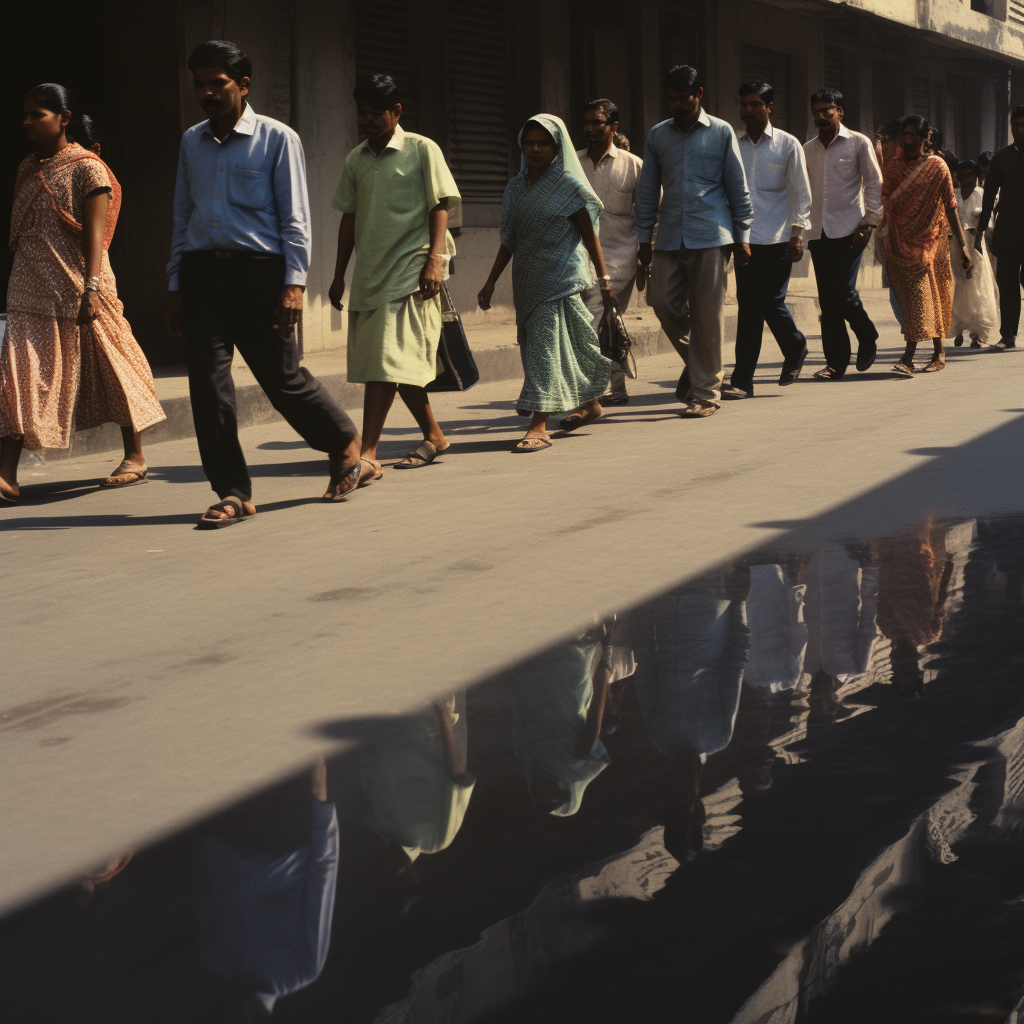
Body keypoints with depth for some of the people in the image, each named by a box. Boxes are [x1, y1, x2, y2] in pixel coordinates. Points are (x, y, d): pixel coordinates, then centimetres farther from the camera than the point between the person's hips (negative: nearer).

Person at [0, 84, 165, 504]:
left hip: (76, 289, -6)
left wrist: (90, 288, -21)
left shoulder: (87, 168, -6)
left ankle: (135, 457, 22)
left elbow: (94, 234, -13)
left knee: (109, 370, 6)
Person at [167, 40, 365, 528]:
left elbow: (294, 218, -2)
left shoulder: (277, 139, 1)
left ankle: (347, 449, 25)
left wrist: (294, 283, -11)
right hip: (201, 270, 4)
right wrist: (176, 286, 14)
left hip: (258, 269, -4)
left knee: (282, 378, 1)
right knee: (207, 379, -6)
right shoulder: (192, 141, 14)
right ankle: (233, 492, 0)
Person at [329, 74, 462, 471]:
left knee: (390, 360, -14)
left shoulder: (422, 150, -1)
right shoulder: (355, 160, 14)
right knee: (402, 364, 9)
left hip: (411, 270, -6)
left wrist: (434, 260, -17)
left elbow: (440, 206, -5)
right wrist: (339, 274, 15)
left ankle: (367, 453, -18)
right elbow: (349, 216, 18)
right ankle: (434, 437, 22)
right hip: (370, 271, 6)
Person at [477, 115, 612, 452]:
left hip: (560, 276, -6)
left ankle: (539, 427, -16)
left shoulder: (568, 186, -5)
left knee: (546, 344, -12)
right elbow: (509, 240, 15)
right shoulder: (516, 187, 11)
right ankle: (590, 403, 31)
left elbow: (589, 236, -4)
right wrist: (491, 282, 12)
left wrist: (604, 278, -7)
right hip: (527, 280, 6)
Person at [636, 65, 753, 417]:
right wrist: (644, 238, 11)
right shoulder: (657, 135, 12)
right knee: (663, 302, -5)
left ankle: (706, 392, 4)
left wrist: (742, 236, 3)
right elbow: (647, 190, 15)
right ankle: (694, 359, 22)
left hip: (710, 236, -3)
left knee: (707, 314, -3)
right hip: (670, 238, 3)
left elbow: (738, 187, 7)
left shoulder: (721, 133, 5)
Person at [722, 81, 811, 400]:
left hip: (777, 240, -3)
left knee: (772, 303, -7)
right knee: (748, 306, 2)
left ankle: (796, 348, 24)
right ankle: (742, 381, 2)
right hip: (744, 239, 3)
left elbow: (801, 193, 2)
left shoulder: (788, 145, 1)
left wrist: (797, 234, -6)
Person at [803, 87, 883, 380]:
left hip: (848, 231, -4)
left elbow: (875, 185, -1)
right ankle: (836, 363, 6)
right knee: (827, 300, 2)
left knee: (843, 293, -14)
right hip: (819, 233, 4)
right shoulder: (808, 150, 14)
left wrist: (868, 224, -9)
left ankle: (868, 338, 13)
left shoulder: (858, 143, 2)